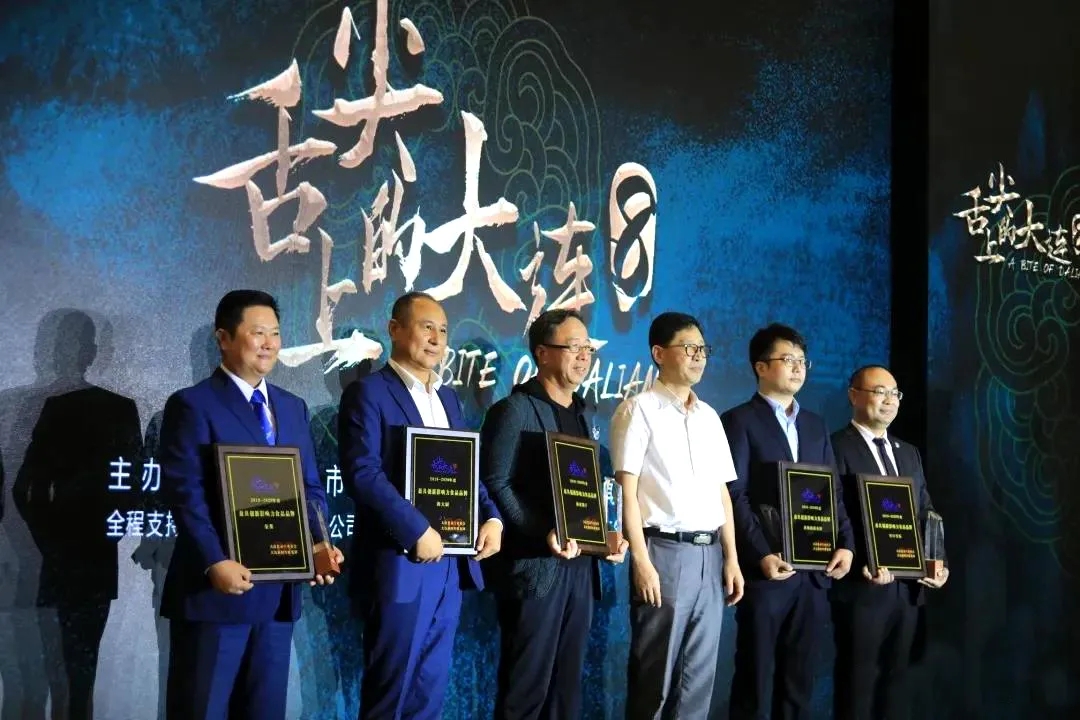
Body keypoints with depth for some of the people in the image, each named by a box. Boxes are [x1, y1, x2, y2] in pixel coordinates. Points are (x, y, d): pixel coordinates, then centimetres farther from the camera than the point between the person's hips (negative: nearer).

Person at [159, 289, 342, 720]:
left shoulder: (292, 408, 16)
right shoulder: (192, 405, -4)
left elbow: (310, 487, 15)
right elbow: (185, 493, -12)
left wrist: (318, 541, -5)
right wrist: (215, 563, -23)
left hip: (279, 588, 6)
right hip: (215, 587, -6)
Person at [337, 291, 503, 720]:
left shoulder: (448, 398, 18)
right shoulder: (368, 392, -6)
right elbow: (362, 473, -18)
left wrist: (491, 517, 1)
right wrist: (417, 531, -22)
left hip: (451, 563, 7)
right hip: (399, 563, -7)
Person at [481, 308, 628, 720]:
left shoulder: (581, 414, 17)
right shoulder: (515, 410, -7)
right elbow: (495, 484, -15)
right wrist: (544, 533, -23)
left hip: (579, 565, 8)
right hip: (533, 565, -7)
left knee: (568, 684, 11)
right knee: (526, 685, -3)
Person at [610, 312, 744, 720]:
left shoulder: (710, 417, 15)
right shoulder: (640, 410, -4)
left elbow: (722, 493, 16)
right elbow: (627, 491, -9)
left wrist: (731, 557, 8)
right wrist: (641, 561, -16)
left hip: (709, 553, 6)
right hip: (664, 550, -6)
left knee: (699, 675, 8)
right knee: (655, 674, -1)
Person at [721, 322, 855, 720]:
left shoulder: (815, 425, 18)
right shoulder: (739, 421, -1)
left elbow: (834, 493, 16)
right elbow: (735, 496, -9)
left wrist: (845, 544, 1)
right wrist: (761, 555, -17)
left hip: (815, 570, 6)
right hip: (767, 569, -5)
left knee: (799, 679, 8)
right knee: (756, 677, -1)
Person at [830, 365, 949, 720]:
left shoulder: (909, 453, 18)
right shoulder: (836, 448, -6)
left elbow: (926, 515, 18)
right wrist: (861, 564, -24)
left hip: (909, 586, 7)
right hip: (862, 586, -7)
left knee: (896, 676, 11)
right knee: (858, 679, 0)